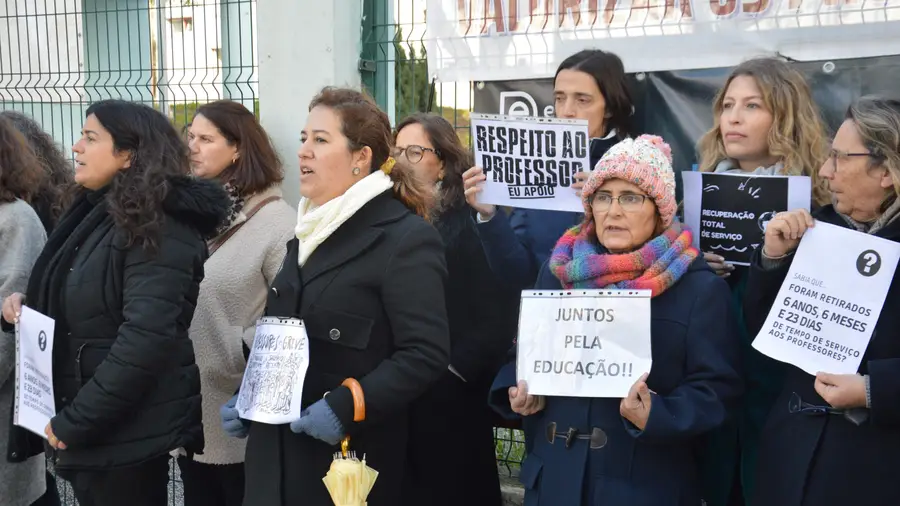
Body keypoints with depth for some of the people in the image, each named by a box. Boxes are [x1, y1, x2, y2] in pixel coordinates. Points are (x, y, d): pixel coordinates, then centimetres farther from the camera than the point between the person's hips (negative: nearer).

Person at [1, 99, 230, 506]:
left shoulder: (159, 229, -17)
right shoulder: (96, 213, 10)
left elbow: (145, 339, -25)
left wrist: (75, 423, -21)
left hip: (127, 433, -8)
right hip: (85, 428, 9)